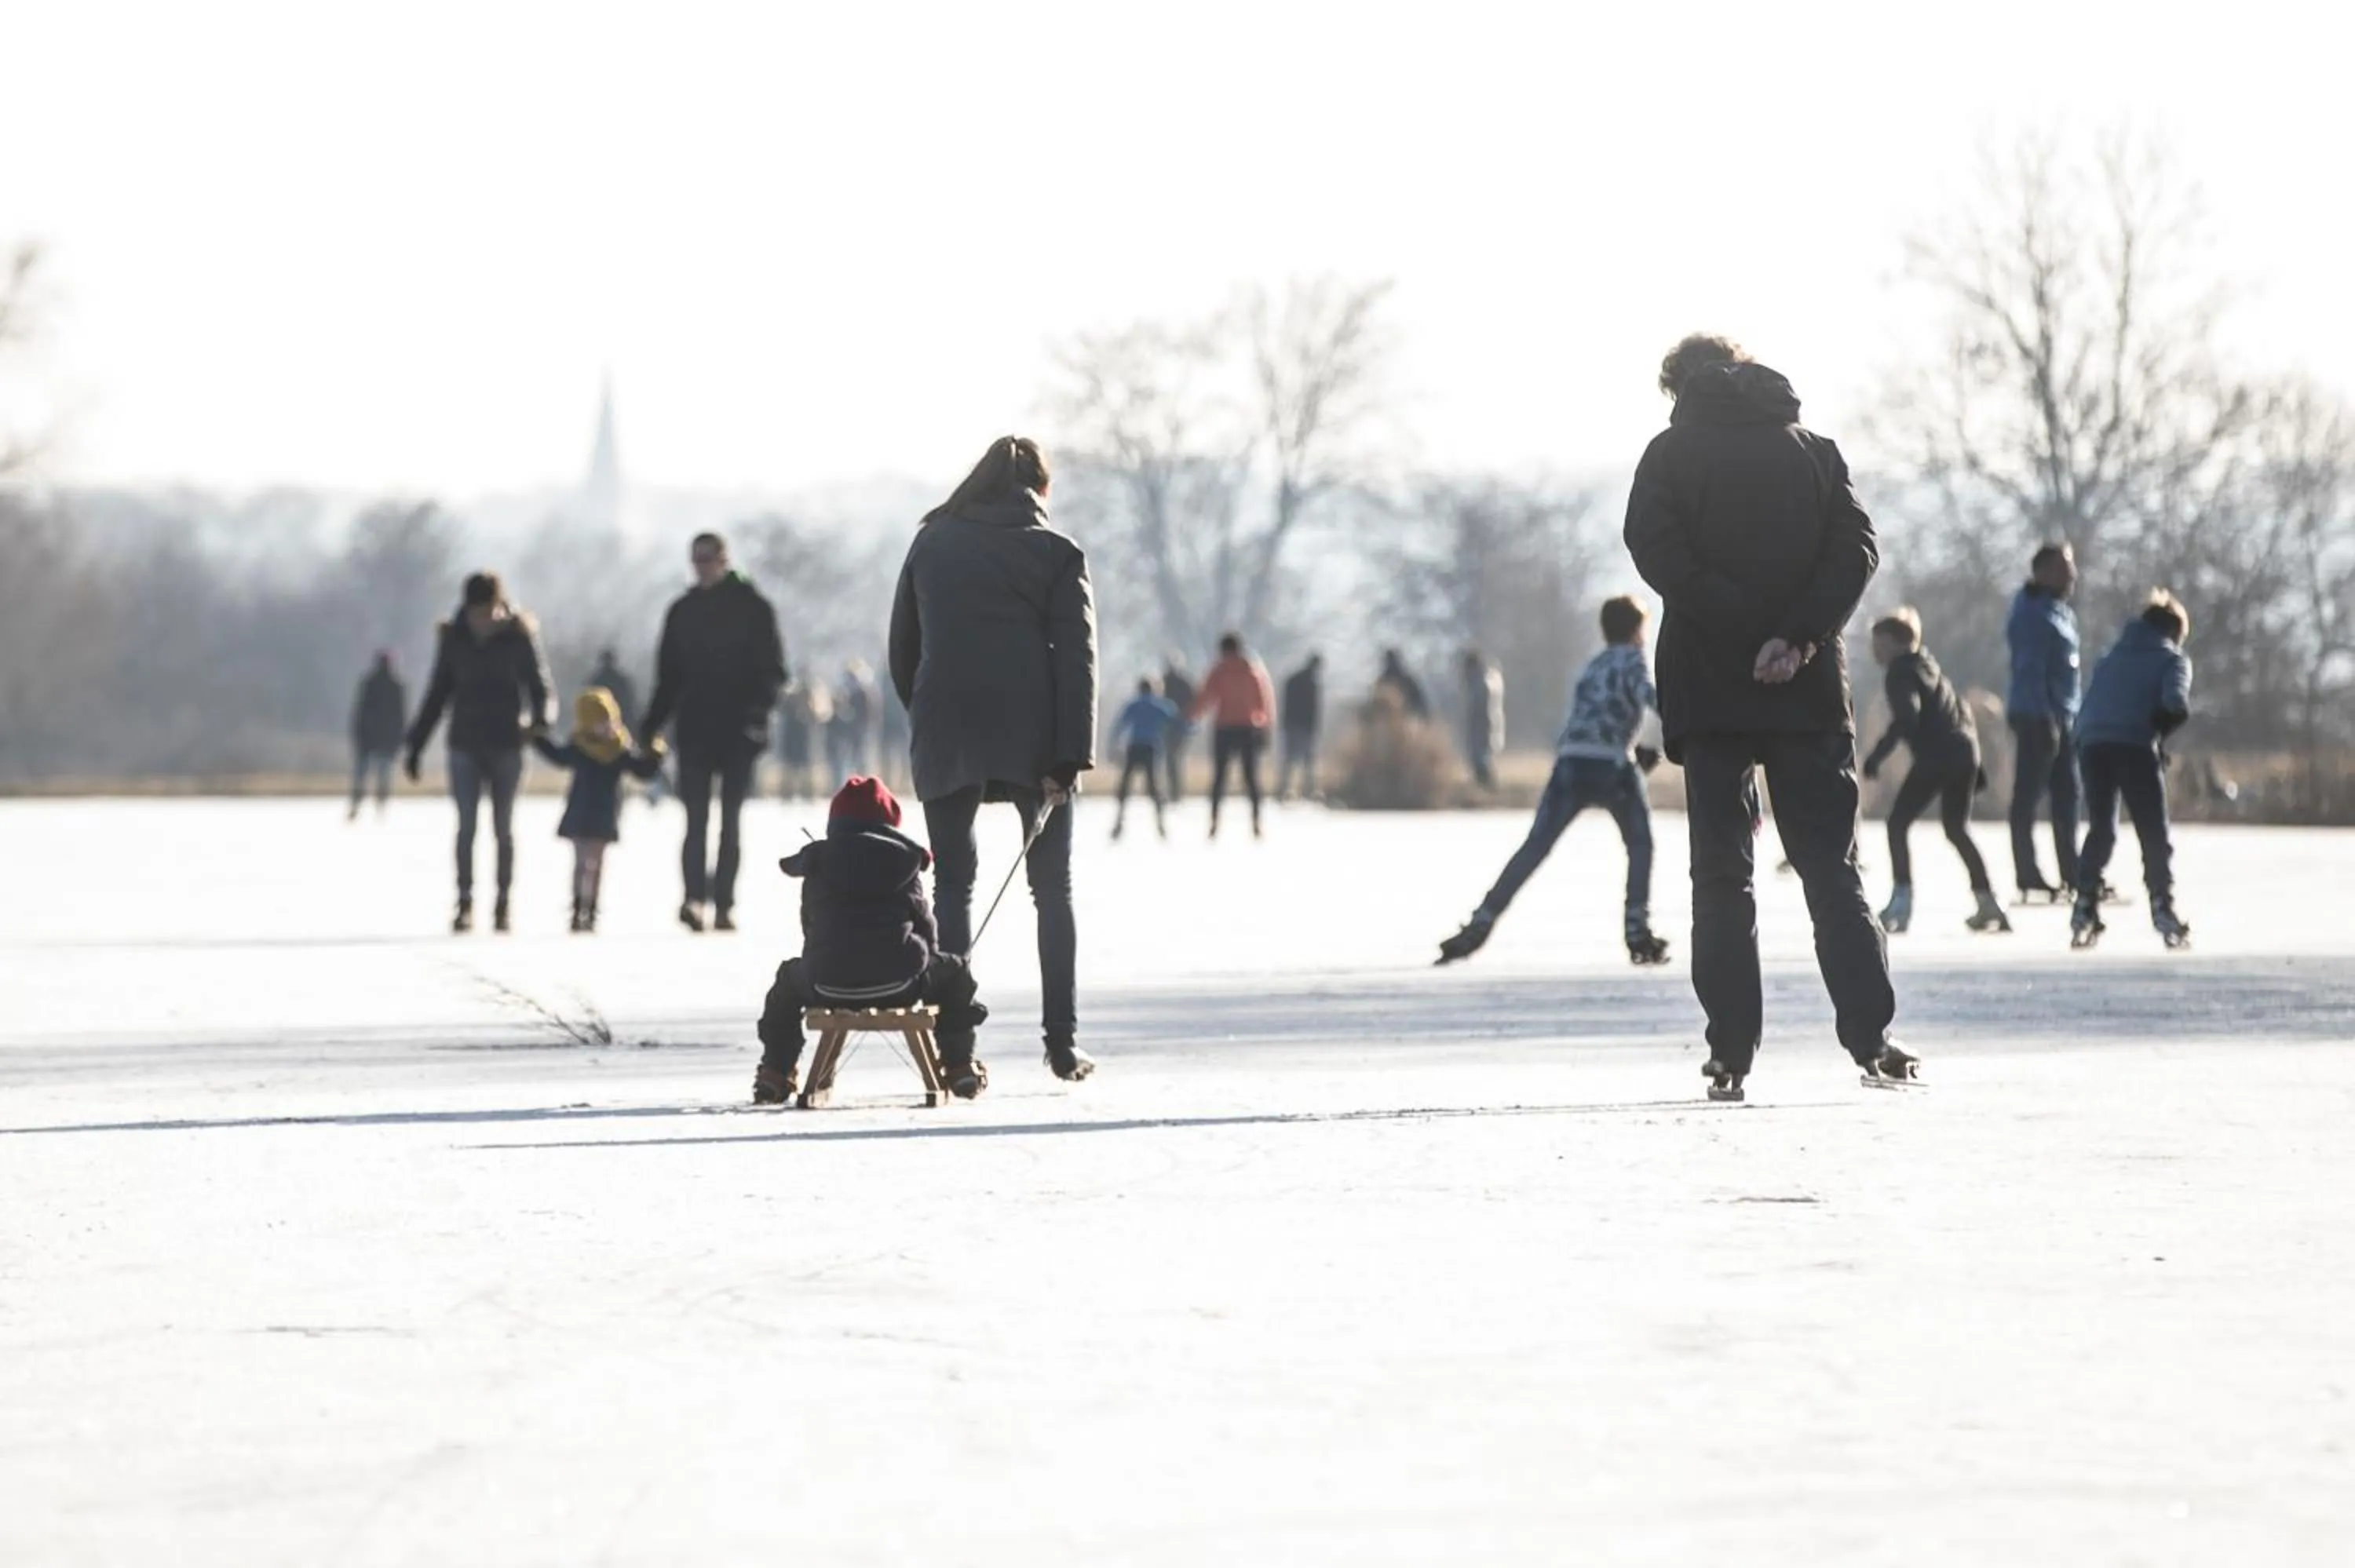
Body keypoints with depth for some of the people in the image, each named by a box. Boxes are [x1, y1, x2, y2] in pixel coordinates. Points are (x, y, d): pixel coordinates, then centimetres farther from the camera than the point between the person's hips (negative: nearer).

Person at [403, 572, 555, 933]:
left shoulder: (519, 636, -4)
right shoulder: (454, 638, 1)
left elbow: (539, 684, -1)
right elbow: (438, 693, 8)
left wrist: (539, 720, -22)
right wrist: (417, 744, 6)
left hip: (506, 744, -1)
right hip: (465, 744, 1)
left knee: (503, 828, 4)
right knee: (466, 825, -3)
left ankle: (502, 904, 10)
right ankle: (465, 903, 0)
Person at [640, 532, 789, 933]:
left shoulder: (752, 607, 1)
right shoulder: (682, 612, 11)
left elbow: (773, 670, -3)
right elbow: (668, 676, 13)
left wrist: (758, 707, -19)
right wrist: (651, 726, 5)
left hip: (739, 731, -2)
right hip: (694, 730, 2)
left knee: (731, 820, 2)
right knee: (696, 817, -8)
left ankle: (724, 903, 4)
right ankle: (694, 895, -18)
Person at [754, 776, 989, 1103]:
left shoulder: (818, 862, 14)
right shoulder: (905, 860, 10)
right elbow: (925, 925, 11)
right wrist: (920, 961, 30)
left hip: (827, 987, 1)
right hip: (899, 983, -1)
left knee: (790, 977, 35)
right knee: (955, 973, 28)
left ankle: (775, 1071, 28)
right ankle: (960, 1066, 22)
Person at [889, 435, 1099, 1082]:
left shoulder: (932, 545, 9)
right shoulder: (1058, 554, 2)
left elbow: (902, 651, 12)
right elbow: (1076, 660, -6)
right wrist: (1070, 757, -9)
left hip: (946, 737, 1)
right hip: (1031, 739, -1)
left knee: (952, 885, 5)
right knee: (1052, 887, 10)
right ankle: (1062, 1042, 6)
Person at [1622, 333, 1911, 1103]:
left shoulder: (1671, 454, 2)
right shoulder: (1814, 448, 9)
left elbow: (1657, 550, -12)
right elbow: (1856, 546, -4)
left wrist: (1746, 634, -13)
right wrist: (1799, 637, -13)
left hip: (1708, 690, -2)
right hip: (1808, 693, 2)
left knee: (1721, 874, 4)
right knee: (1832, 867, 5)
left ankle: (1731, 1053, -2)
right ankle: (1871, 1039, -6)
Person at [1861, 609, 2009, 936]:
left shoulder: (1901, 674, -4)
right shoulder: (1927, 666, 24)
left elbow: (1906, 716, -20)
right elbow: (1961, 709, 29)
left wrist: (1877, 755, -21)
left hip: (1936, 756, -9)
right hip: (1964, 752, 9)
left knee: (1898, 823, -2)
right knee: (1957, 829, 19)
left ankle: (1902, 902, -12)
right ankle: (1988, 904, 16)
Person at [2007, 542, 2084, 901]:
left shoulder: (2064, 613, 17)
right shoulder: (2033, 614, -12)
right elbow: (2030, 671, -18)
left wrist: (2075, 718, 18)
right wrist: (2044, 719, -23)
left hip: (2063, 718, 9)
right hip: (2035, 716, -9)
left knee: (2067, 794, 10)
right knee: (2028, 795, -5)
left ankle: (2072, 872, 14)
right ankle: (2028, 875, -4)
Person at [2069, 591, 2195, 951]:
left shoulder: (2112, 656, 29)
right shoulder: (2172, 659, 12)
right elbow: (2176, 703, -7)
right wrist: (2161, 729, 8)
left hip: (2091, 742, 4)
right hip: (2135, 746, -4)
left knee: (2101, 829, 12)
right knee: (2154, 833, 6)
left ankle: (2085, 908, 2)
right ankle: (2163, 908, 1)